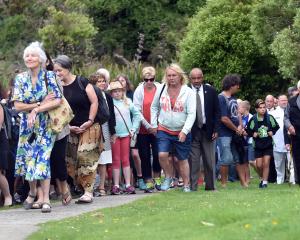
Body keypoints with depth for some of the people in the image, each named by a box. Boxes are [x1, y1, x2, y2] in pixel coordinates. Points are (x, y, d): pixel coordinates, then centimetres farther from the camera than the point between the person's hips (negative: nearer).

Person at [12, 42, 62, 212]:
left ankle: (46, 199, -12)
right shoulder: (20, 79, 0)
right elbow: (18, 105, -7)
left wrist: (36, 109, -20)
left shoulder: (50, 76, -5)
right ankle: (33, 192, 30)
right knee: (28, 159, 7)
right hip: (27, 126, 3)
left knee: (43, 160, -12)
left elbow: (58, 101, -12)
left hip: (46, 126, -3)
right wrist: (42, 103, -15)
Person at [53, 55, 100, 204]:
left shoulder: (82, 82, -6)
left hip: (89, 127, -4)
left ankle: (88, 192, -9)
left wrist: (90, 121, -11)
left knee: (86, 157, -11)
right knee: (70, 160, -2)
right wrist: (68, 126, -7)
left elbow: (94, 102, -5)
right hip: (71, 129, 5)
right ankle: (81, 186, 8)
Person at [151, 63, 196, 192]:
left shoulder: (188, 92, -7)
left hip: (182, 132, -1)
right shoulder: (161, 89, 1)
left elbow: (192, 114, -10)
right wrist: (154, 124, 7)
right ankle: (168, 177, 8)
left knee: (182, 159, 7)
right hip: (163, 130, 2)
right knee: (162, 155, -17)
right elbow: (154, 107, 14)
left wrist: (185, 131, -18)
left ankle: (186, 185, 20)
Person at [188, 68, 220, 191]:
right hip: (192, 131, -2)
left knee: (210, 161, 8)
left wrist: (215, 130, -1)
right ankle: (192, 187, -1)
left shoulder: (211, 91, 5)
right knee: (193, 161, -4)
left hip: (208, 130, 3)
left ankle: (211, 186, 16)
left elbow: (217, 111, 7)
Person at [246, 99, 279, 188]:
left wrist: (272, 132, -6)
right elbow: (248, 131, 4)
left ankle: (265, 181, -1)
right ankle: (262, 178, 26)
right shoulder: (253, 120, -8)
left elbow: (276, 127, 10)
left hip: (268, 145, 0)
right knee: (259, 165, 0)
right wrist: (253, 134, -13)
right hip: (258, 145, 0)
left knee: (266, 163, -7)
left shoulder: (270, 118, -6)